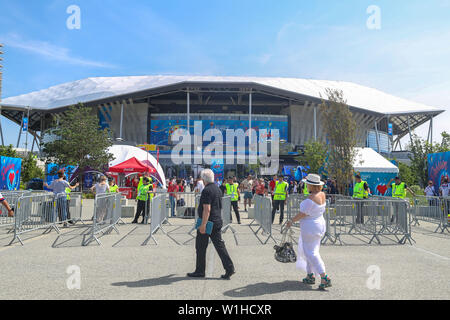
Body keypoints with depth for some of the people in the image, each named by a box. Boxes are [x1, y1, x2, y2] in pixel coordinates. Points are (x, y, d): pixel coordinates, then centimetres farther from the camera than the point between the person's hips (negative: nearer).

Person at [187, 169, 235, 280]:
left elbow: (207, 209, -23)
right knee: (220, 245, 9)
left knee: (201, 247, 6)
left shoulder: (206, 190, -17)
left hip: (207, 222, -8)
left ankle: (200, 271, 16)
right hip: (218, 222, 8)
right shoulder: (218, 189, 12)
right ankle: (229, 268, 5)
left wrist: (203, 225, -21)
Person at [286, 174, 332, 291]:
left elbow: (303, 214, -17)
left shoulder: (310, 199, -24)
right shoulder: (322, 195, 1)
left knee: (311, 253, -3)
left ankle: (325, 278, -6)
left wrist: (292, 221, -5)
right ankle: (310, 276, 26)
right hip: (320, 224, 9)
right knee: (309, 251, 19)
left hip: (310, 227, -9)